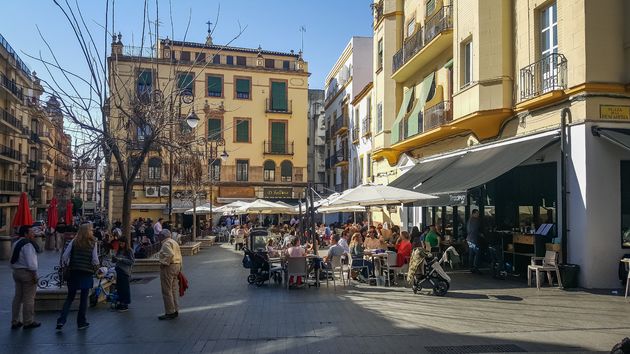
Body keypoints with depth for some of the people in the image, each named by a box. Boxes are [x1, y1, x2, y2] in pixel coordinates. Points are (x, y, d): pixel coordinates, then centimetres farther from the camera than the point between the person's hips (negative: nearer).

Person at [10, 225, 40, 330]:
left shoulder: (16, 243, 12)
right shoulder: (28, 244, -17)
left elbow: (12, 261, 15)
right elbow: (31, 261, -21)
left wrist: (15, 270, 20)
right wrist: (34, 274, -17)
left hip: (16, 272, 9)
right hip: (27, 273, -9)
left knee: (17, 297, 15)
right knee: (28, 299, 0)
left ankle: (15, 322, 22)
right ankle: (28, 322, 7)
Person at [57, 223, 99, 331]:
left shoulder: (74, 242, 2)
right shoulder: (93, 243, -4)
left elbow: (64, 256, -3)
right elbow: (95, 260, -7)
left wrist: (66, 266, 14)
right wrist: (95, 266, 13)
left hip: (73, 273, 2)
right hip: (87, 273, -2)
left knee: (70, 297, 13)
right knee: (84, 298, 8)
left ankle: (61, 321, 4)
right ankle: (81, 322, 14)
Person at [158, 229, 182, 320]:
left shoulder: (166, 243, -12)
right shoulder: (174, 242, 18)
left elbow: (170, 254, -28)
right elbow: (179, 256, 18)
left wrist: (164, 263, -19)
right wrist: (179, 267, 20)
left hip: (168, 267, -10)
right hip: (176, 266, 10)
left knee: (167, 291, -3)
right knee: (173, 290, 15)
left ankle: (170, 313, 1)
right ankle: (175, 310, 21)